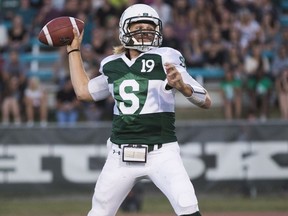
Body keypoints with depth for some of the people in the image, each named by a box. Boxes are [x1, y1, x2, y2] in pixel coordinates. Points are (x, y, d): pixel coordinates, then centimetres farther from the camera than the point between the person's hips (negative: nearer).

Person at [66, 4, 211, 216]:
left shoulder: (166, 59, -5)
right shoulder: (112, 65, 10)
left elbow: (206, 102, -8)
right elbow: (84, 91, 26)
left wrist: (182, 86, -28)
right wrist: (74, 50, 28)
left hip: (161, 152, -5)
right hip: (121, 155, 5)